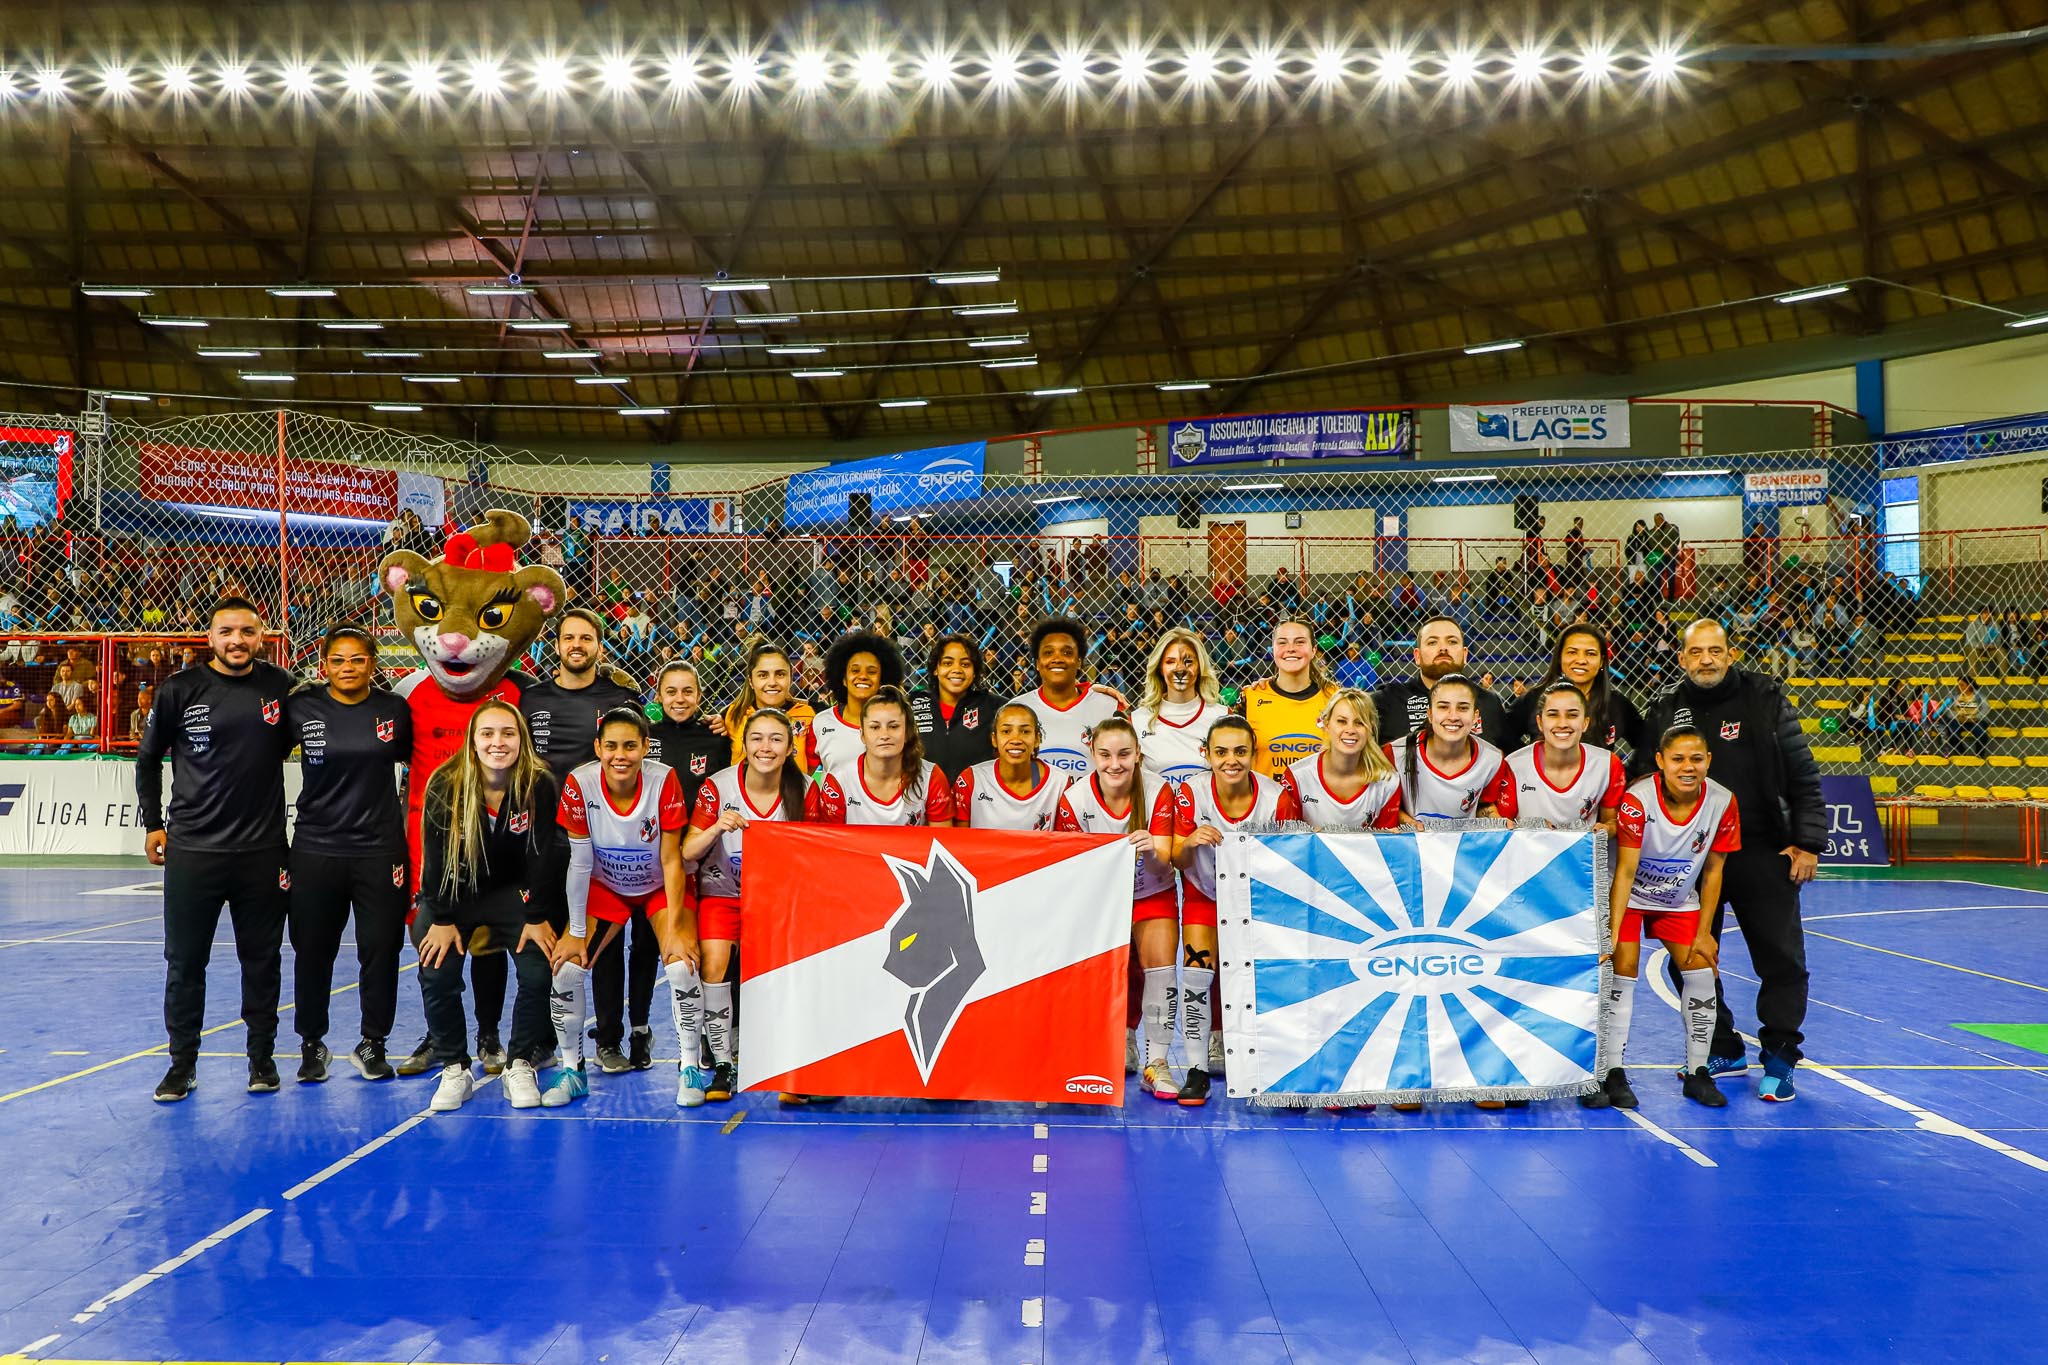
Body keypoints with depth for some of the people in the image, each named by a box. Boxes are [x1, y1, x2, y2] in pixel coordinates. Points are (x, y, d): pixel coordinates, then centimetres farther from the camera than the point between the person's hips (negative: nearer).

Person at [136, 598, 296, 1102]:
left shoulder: (280, 687, 0)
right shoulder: (180, 690, -3)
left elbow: (295, 742, 13)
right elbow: (149, 758, 10)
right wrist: (152, 823, 8)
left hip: (263, 850, 1)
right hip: (192, 849, 0)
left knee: (262, 960, 9)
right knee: (184, 962, 6)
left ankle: (261, 1056, 22)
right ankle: (182, 1062, 19)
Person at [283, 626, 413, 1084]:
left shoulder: (395, 710, 0)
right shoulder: (300, 708, -2)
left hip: (380, 849, 0)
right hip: (315, 850, 0)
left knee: (380, 948, 3)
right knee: (312, 950, 8)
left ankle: (372, 1044, 19)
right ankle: (312, 1044, 25)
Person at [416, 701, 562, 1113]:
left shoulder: (540, 785, -19)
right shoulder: (444, 785, -19)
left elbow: (540, 857, -11)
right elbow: (435, 857, -12)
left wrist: (537, 918, -12)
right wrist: (442, 919, -12)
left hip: (514, 890, 0)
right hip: (454, 891, 0)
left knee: (538, 973, -17)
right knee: (436, 974, -17)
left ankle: (521, 1066, 4)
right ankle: (454, 1070, 3)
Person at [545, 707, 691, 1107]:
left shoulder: (664, 781, -26)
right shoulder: (579, 785, -23)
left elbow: (671, 859, -19)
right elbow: (580, 863, -16)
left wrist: (674, 927, -21)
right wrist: (576, 933, -14)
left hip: (660, 887, -1)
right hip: (604, 887, 2)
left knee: (683, 963, -23)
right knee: (565, 967, -14)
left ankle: (689, 1070, -6)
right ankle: (572, 1071, 5)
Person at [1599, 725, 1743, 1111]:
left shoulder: (1722, 802, -17)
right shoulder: (1638, 799, -28)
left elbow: (1713, 870, -6)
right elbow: (1625, 870, -26)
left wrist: (1704, 932, -5)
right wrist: (1613, 931, -31)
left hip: (1679, 901, 4)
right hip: (1629, 896, -3)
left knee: (1702, 972, -5)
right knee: (1621, 972, -13)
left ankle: (1698, 1073, 10)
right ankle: (1611, 1073, -4)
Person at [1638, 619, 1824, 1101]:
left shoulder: (1765, 700, -3)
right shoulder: (1662, 711, 2)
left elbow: (1803, 776, -1)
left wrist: (1808, 842, -6)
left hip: (1762, 852, -2)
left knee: (1782, 959, 1)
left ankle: (1779, 1058, 13)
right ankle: (1722, 1051, 23)